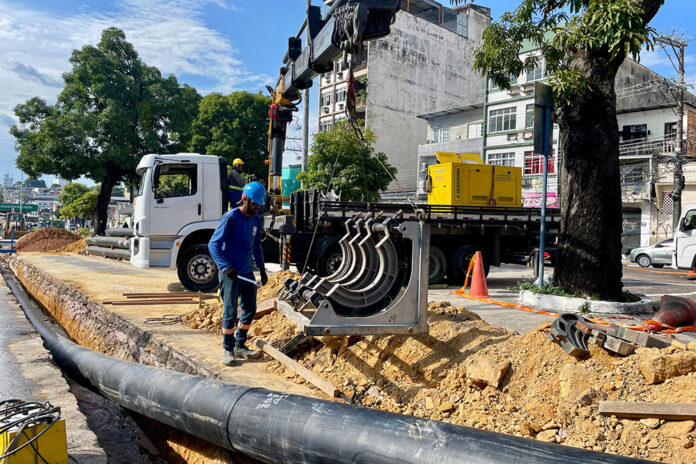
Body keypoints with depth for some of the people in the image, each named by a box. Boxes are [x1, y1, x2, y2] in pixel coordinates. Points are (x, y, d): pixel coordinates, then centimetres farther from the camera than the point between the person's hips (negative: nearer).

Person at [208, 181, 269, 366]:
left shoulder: (256, 220, 10)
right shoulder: (230, 218, -12)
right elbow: (214, 244, -14)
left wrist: (262, 268, 19)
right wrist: (225, 267, -25)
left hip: (247, 273, 7)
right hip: (230, 274, -7)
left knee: (250, 310, 10)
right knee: (230, 313, -5)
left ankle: (240, 346, 22)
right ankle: (228, 350, 7)